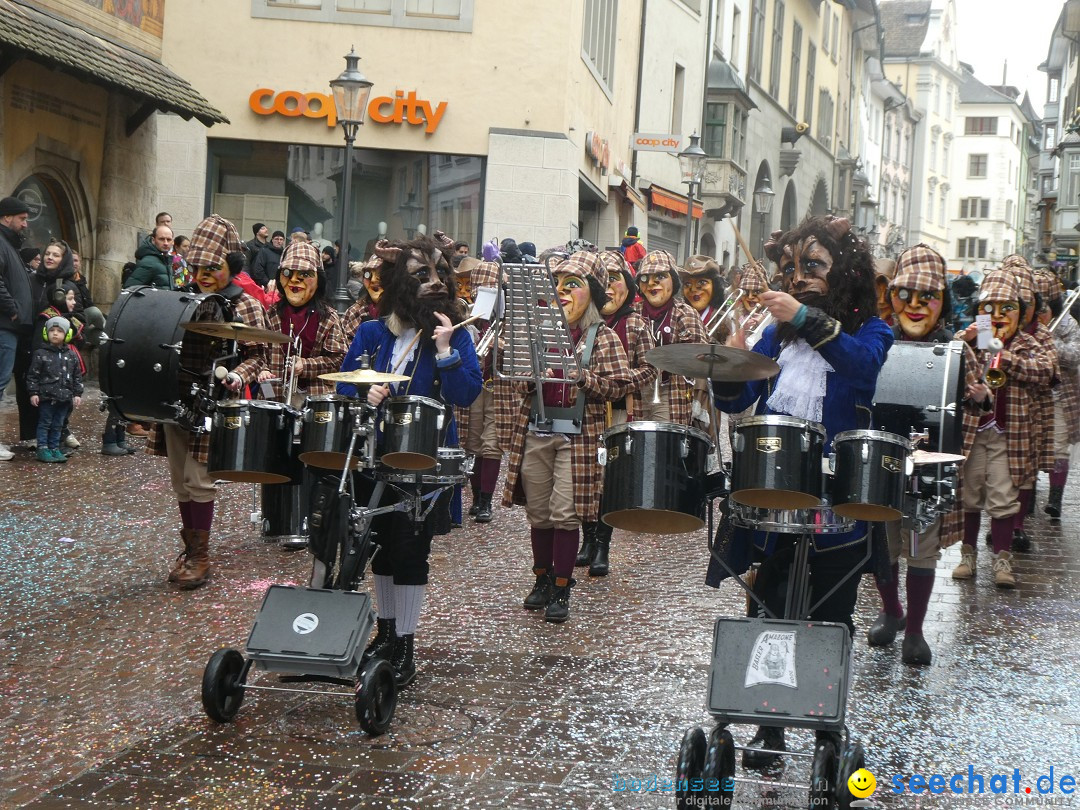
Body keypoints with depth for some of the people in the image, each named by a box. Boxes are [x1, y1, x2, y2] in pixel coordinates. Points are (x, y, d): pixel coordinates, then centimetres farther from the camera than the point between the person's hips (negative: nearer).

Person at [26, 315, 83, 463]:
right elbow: (33, 375, -3)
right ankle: (42, 449, 4)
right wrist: (33, 393, -8)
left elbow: (77, 376, 11)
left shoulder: (71, 355, 7)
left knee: (58, 425, 11)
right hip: (46, 396, -4)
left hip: (65, 397, 4)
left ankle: (54, 448, 18)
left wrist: (77, 394, 6)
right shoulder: (41, 354, -4)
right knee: (44, 423, 1)